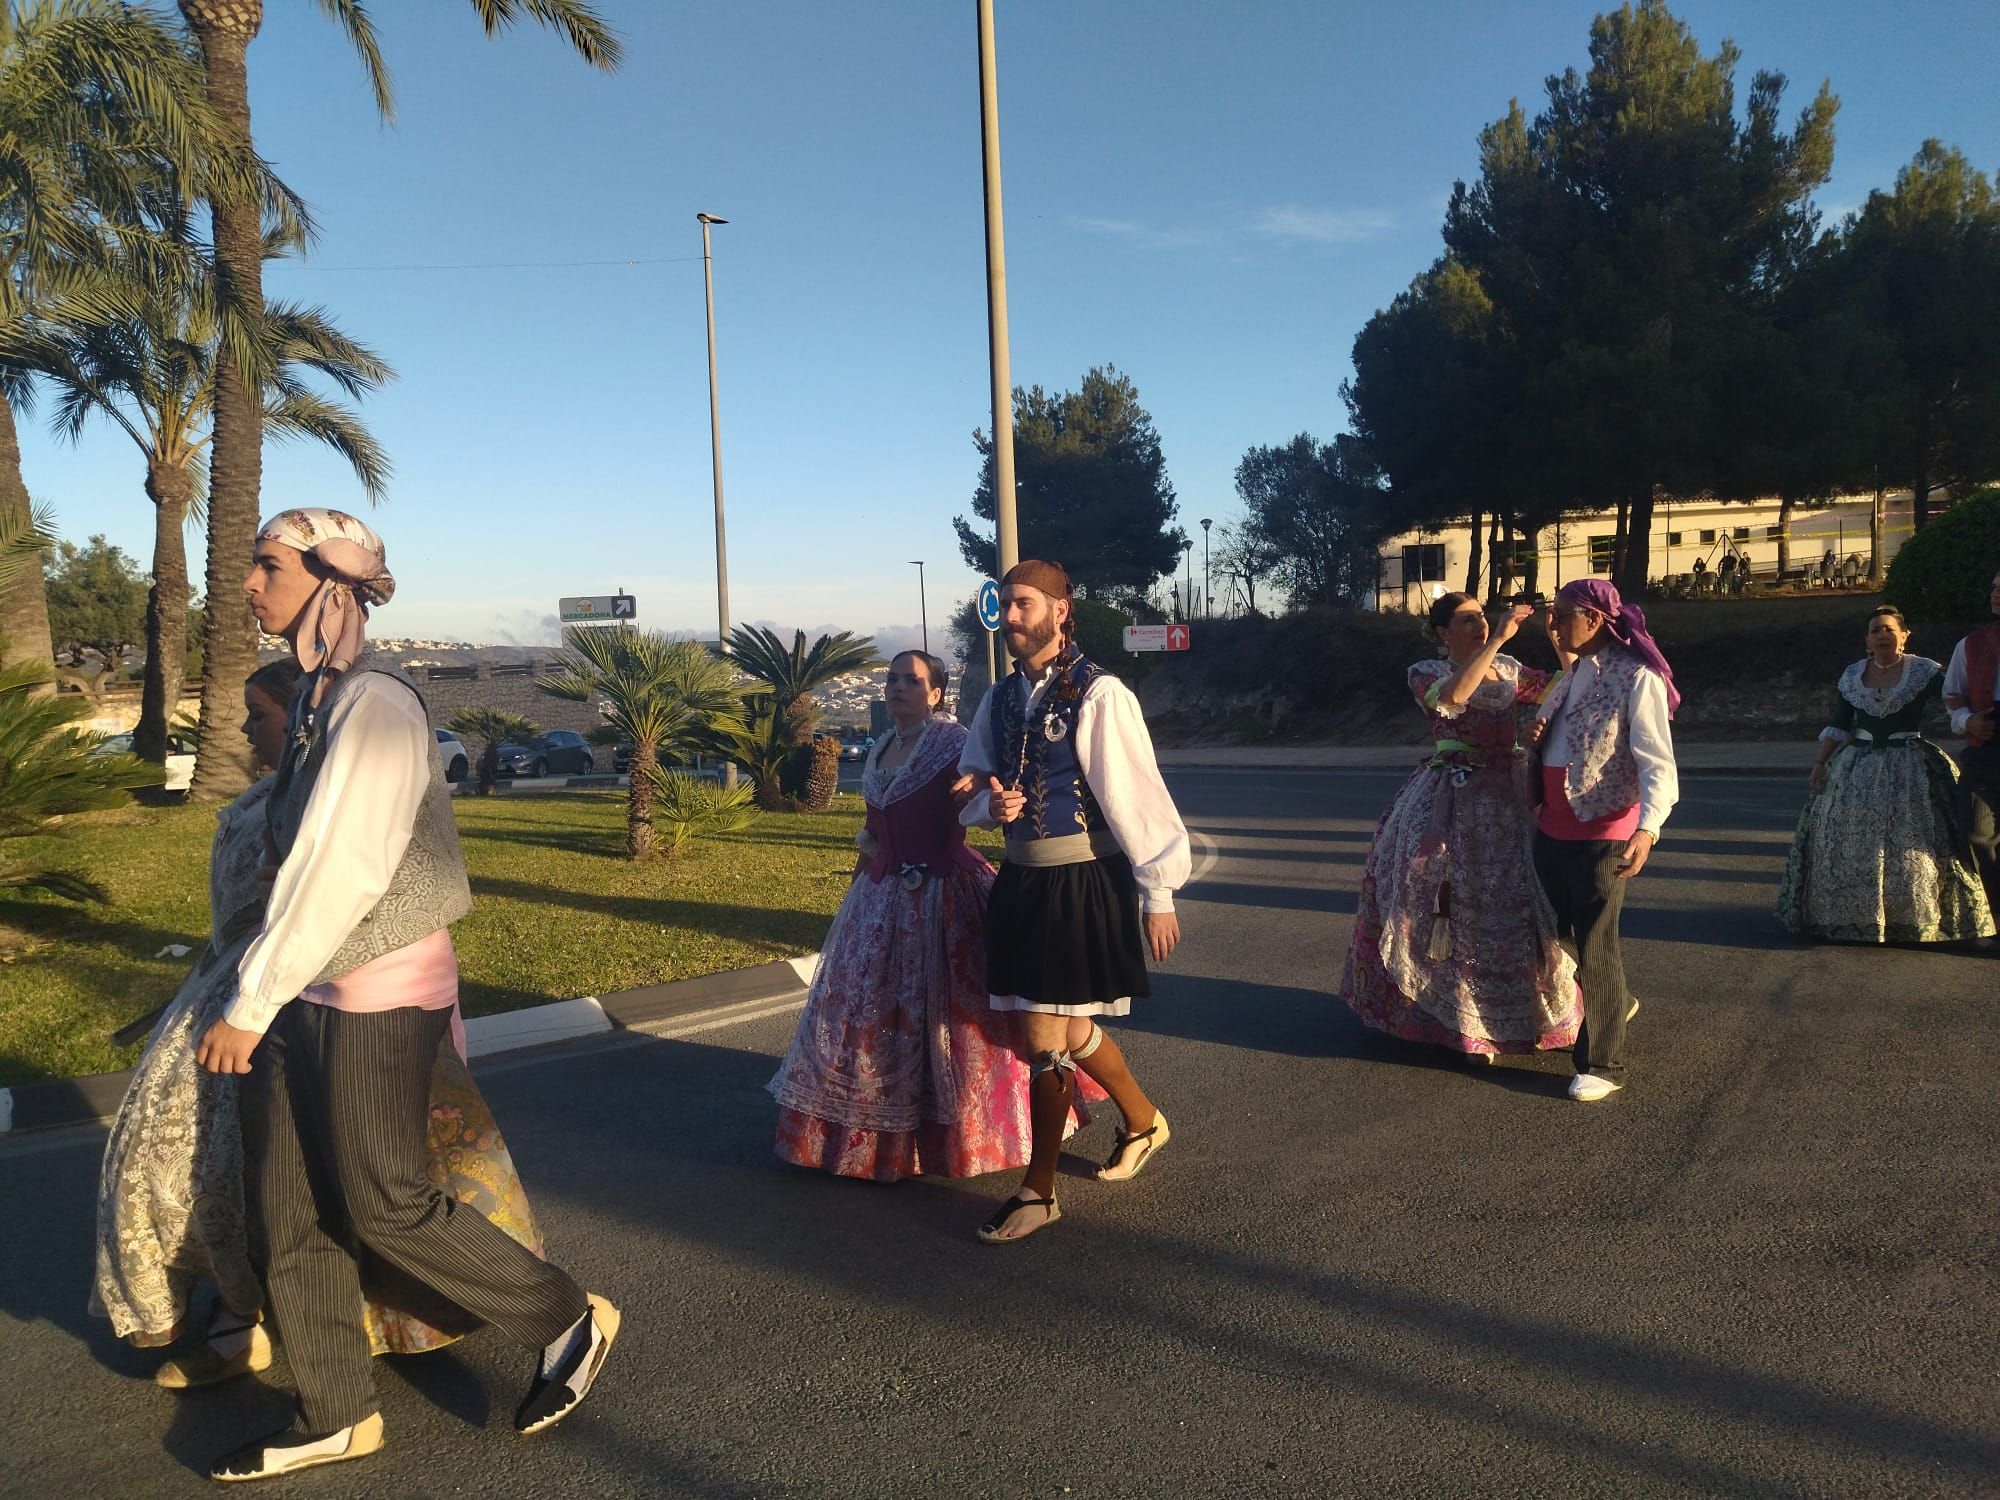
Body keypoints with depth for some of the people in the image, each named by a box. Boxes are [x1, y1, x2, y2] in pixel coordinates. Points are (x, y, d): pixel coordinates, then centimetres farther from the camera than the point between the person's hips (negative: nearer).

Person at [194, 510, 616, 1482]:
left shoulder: (373, 701, -18)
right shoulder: (316, 695, 9)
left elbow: (338, 865, -22)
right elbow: (303, 852, 10)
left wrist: (251, 1004, -20)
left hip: (376, 993, -8)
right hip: (305, 987, 8)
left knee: (382, 1205, 2)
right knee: (284, 1212, 12)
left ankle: (570, 1321, 21)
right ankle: (336, 1420, 28)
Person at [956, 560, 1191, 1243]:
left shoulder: (1099, 694, -14)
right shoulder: (1001, 698, 7)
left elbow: (1136, 796, -15)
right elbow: (972, 784, 17)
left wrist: (1158, 893, -14)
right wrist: (991, 805, -7)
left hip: (1083, 881, -7)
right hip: (1024, 878, 7)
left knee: (1046, 1036, -2)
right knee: (1068, 1026, 19)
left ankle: (1039, 1190, 16)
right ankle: (1142, 1120, 45)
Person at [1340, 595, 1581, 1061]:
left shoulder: (1508, 669, 13)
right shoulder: (1425, 672, -2)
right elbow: (1452, 695, -25)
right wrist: (1497, 640, -26)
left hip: (1510, 796, 5)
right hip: (1454, 804, -4)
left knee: (1516, 901, 6)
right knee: (1459, 905, -3)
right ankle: (1464, 1020, 12)